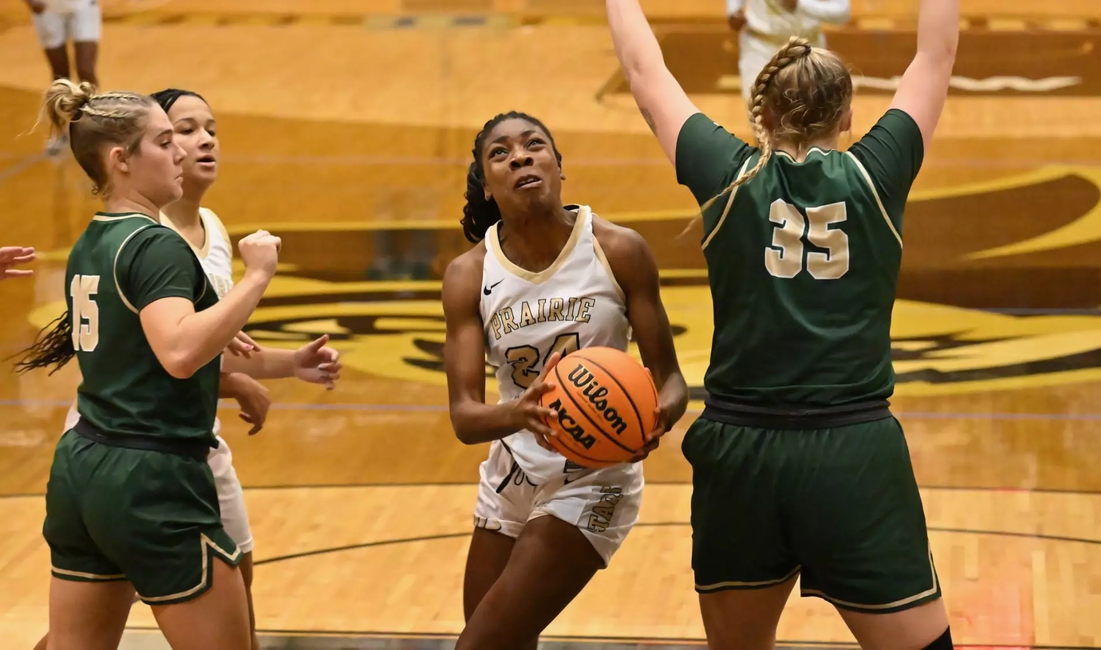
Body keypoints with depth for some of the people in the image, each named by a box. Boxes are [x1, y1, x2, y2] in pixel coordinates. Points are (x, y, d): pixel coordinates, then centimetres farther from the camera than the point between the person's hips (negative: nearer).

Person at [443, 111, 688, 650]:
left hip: (593, 482, -4)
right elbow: (463, 416, -15)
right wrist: (517, 413, -38)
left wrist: (658, 416, -35)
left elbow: (670, 379, -11)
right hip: (511, 477, 4)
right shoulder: (468, 275, -9)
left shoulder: (619, 252, -15)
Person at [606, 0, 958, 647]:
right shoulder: (875, 175, 1)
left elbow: (645, 69, 16)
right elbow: (936, 55, 15)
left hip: (739, 453, 2)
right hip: (857, 454, -2)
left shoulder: (730, 176, 2)